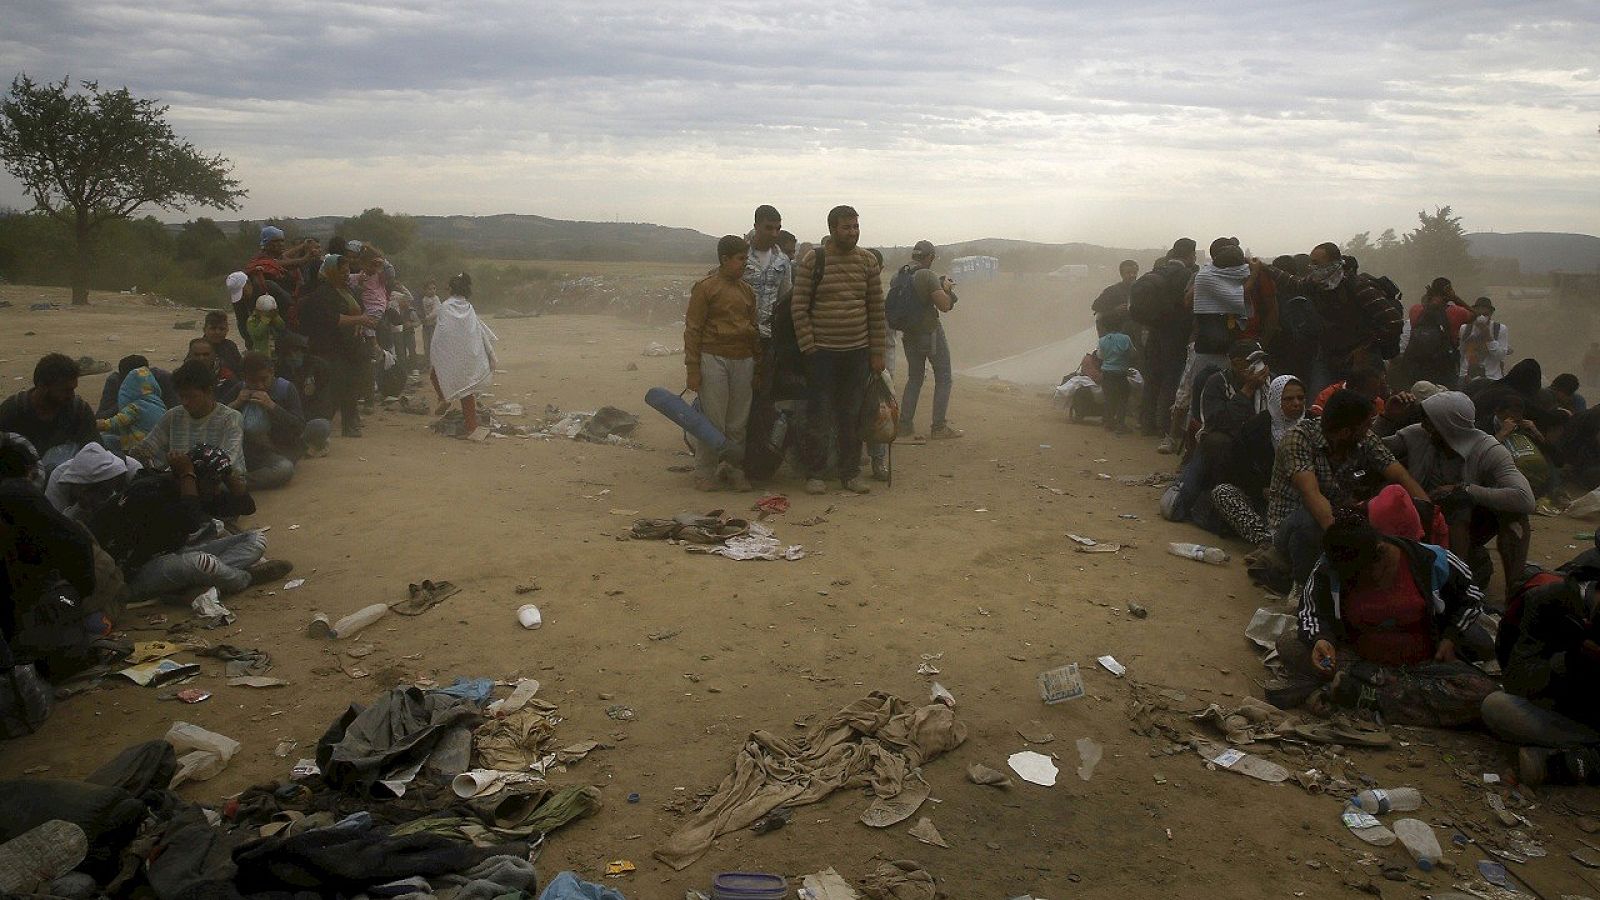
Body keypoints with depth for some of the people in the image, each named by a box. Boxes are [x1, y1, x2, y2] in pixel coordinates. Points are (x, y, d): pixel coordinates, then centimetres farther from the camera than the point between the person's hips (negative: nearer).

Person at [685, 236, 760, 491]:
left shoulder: (747, 290, 13)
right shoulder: (706, 287, -4)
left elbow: (755, 328, 19)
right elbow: (693, 329, -5)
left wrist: (758, 364, 16)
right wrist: (692, 368, -10)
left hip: (743, 360, 5)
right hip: (714, 358, -5)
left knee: (738, 422, 7)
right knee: (712, 420, -2)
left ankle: (733, 469, 19)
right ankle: (705, 473, 9)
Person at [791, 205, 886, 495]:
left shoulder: (867, 261, 5)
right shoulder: (813, 260, -4)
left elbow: (876, 308, 8)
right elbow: (798, 306, -4)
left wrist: (877, 351, 4)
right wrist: (808, 347, -9)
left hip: (857, 352, 3)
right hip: (821, 351, -3)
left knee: (852, 416, 9)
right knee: (818, 416, 1)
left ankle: (851, 472, 19)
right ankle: (814, 474, 11)